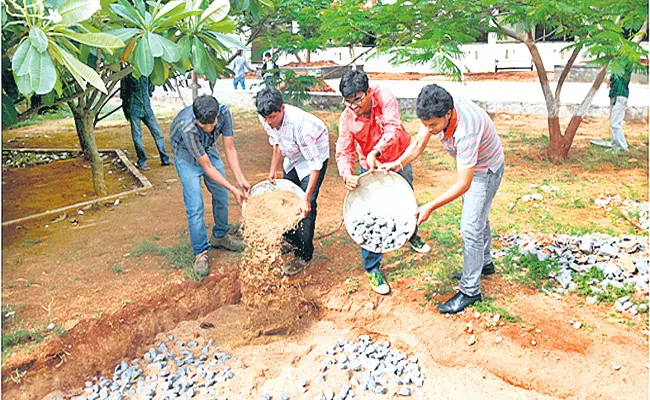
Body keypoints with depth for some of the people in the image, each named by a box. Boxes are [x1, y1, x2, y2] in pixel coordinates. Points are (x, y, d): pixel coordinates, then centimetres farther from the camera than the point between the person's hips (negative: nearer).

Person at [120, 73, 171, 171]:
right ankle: (142, 162, 11)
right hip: (134, 109, -3)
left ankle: (165, 159, 7)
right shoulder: (127, 76, -2)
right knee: (137, 136, 0)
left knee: (158, 133, 0)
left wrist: (148, 96, 10)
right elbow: (123, 93, 2)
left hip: (147, 108, 3)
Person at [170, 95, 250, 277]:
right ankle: (200, 252, 5)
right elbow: (207, 166, -31)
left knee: (221, 195, 12)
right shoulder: (187, 128, -40)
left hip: (209, 150, 5)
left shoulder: (223, 111, -29)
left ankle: (220, 236, 33)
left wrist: (241, 179, -26)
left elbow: (230, 148, -19)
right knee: (195, 207, -10)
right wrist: (232, 189, -31)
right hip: (187, 157, -5)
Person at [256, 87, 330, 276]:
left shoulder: (299, 123, -40)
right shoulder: (267, 119, -20)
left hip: (315, 152, -7)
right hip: (293, 156, 7)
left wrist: (306, 198, -38)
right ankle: (291, 240, 34)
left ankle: (304, 255, 0)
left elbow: (315, 164, -37)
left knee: (306, 206, -12)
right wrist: (273, 170, -2)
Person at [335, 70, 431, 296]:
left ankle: (411, 235, 55)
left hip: (398, 160, 1)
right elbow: (343, 152, -22)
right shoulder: (346, 118, -21)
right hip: (369, 168, -1)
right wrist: (347, 174, -43)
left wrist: (375, 152, -53)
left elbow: (394, 129, -37)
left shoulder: (384, 98, -26)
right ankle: (372, 269, 9)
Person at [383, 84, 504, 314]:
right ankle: (484, 263, 47)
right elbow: (418, 144, -11)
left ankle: (470, 291, 8)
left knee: (470, 228, -6)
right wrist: (398, 163, -27)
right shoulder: (435, 111, -23)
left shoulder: (466, 130, -43)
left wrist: (430, 207, -40)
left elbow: (464, 184, -39)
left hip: (486, 170, -8)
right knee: (478, 217, 24)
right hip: (468, 165, 8)